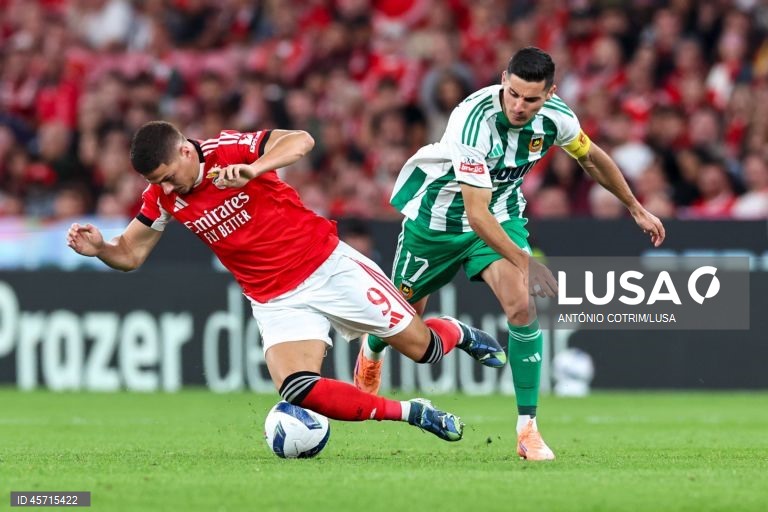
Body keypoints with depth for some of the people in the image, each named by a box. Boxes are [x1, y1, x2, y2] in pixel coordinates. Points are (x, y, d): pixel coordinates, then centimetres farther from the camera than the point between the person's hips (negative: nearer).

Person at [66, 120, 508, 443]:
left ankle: (457, 334, 43)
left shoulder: (229, 151, -19)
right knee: (297, 392, -21)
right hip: (277, 300, 4)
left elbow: (301, 141, -32)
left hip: (329, 266, -4)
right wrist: (99, 247, -17)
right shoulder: (162, 198, -4)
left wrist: (253, 170, -48)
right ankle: (411, 414, -3)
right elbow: (130, 254, 5)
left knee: (420, 346, 3)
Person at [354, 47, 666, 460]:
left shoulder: (556, 117, -20)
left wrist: (636, 209, 12)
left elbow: (592, 159, 4)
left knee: (522, 305, -21)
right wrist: (521, 259, -46)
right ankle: (372, 351, 55)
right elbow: (476, 213, -38)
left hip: (502, 213, 3)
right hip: (438, 213, -3)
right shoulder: (475, 120, -38)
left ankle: (527, 429, -14)